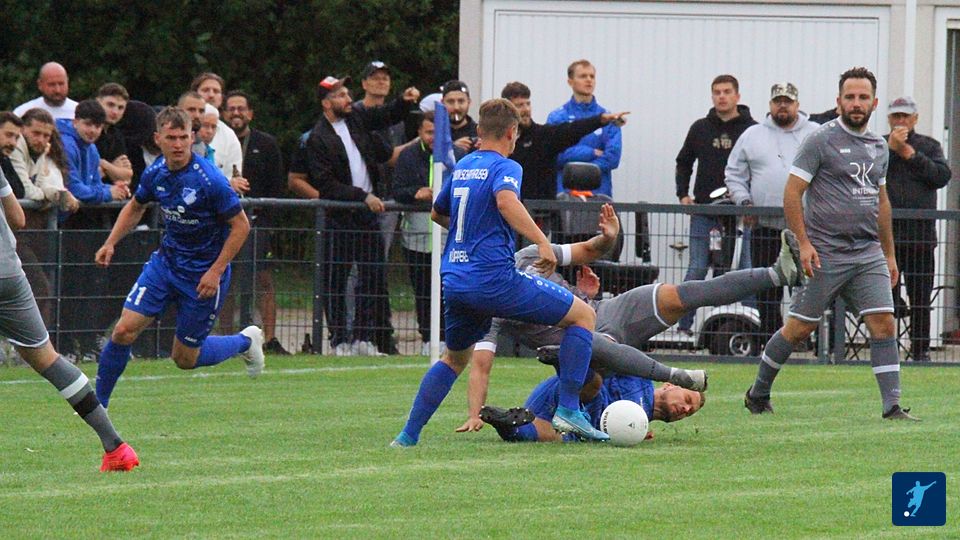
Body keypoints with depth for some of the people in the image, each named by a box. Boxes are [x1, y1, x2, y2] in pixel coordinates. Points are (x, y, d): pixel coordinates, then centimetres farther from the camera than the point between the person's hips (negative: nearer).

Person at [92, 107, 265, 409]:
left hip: (204, 274, -5)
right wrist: (111, 243, 6)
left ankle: (246, 341, 32)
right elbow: (136, 207, 18)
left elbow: (241, 225, -16)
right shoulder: (155, 174, -4)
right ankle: (98, 404, 8)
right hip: (166, 261, 5)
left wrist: (215, 272, -20)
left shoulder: (209, 179, -23)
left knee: (185, 358, 5)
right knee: (124, 331, -8)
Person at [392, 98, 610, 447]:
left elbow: (437, 214, 34)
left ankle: (408, 436, 21)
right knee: (583, 316, 2)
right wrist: (542, 242, -28)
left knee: (455, 358, 28)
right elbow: (506, 200, -27)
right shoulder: (504, 167, -4)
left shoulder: (461, 168, 18)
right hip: (493, 278, -8)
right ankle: (568, 410, -5)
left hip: (453, 279, 8)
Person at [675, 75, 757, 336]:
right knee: (697, 269, -4)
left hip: (739, 214, -1)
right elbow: (684, 162, 20)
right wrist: (683, 194, 8)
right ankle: (684, 324, -2)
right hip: (703, 210, 1)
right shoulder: (700, 129, 10)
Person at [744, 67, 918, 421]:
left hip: (869, 254, 6)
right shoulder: (822, 140, -7)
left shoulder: (879, 147, 14)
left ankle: (892, 406, -7)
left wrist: (889, 254, 22)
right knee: (799, 328, 1)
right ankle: (758, 394, 17)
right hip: (826, 254, -6)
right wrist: (804, 243, -15)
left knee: (884, 323, -6)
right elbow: (792, 193, -8)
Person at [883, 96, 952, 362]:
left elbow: (942, 176, -4)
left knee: (921, 299, 3)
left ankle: (921, 349, 10)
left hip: (921, 235, 1)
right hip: (886, 235, -1)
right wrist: (890, 148, -13)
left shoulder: (928, 146, 12)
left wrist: (911, 154, -8)